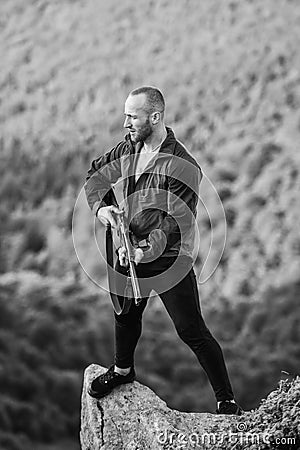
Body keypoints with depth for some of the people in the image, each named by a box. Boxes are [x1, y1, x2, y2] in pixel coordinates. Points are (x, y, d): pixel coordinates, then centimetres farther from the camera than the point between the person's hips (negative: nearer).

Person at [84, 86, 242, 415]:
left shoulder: (182, 166, -23)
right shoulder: (128, 149, -1)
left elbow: (177, 222, -25)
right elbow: (96, 175, 12)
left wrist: (146, 249, -35)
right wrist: (100, 206, -8)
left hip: (169, 258, -7)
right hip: (130, 251, 7)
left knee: (192, 331, -7)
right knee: (125, 314, 27)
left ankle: (226, 400, 0)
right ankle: (122, 370, 54)